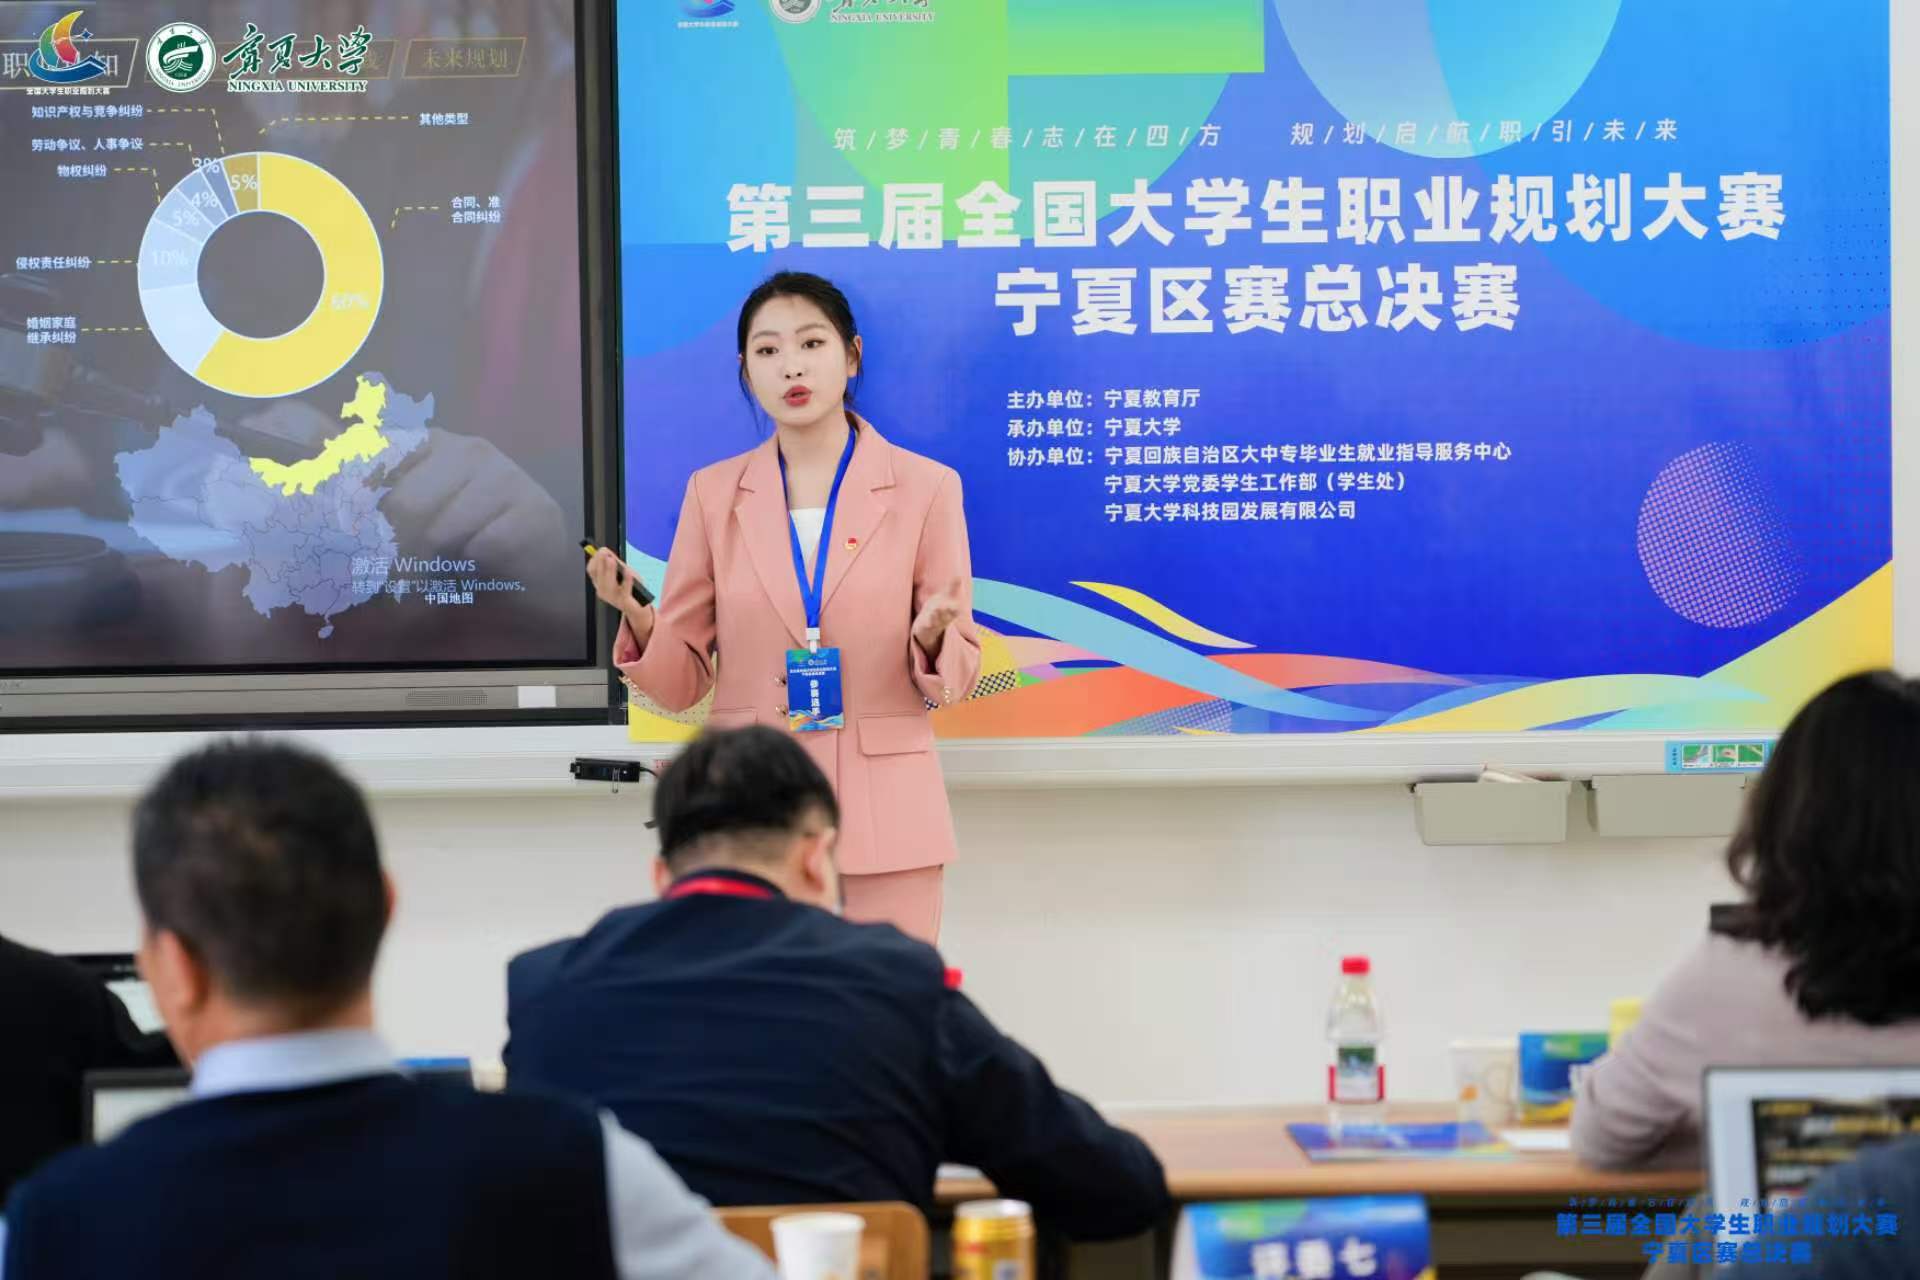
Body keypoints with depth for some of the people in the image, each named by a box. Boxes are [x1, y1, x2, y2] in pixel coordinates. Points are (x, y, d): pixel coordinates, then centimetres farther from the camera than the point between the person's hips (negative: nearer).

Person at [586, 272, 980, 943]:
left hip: (884, 813, -1)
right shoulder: (713, 492, 5)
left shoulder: (924, 487, 0)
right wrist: (638, 618, -14)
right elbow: (681, 681, 6)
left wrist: (930, 639, -19)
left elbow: (957, 674, 3)